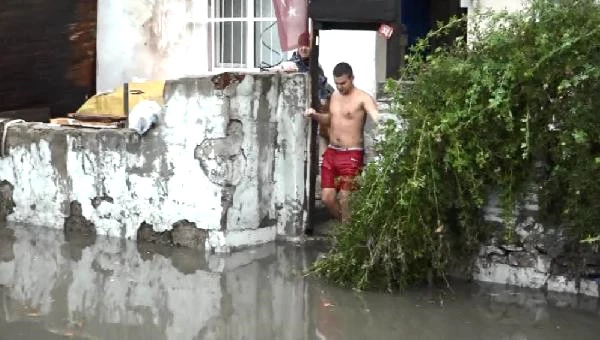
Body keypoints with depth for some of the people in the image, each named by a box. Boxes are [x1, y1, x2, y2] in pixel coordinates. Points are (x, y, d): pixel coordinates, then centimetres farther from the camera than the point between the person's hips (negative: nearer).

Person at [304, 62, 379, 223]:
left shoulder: (363, 98, -11)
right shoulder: (335, 96, 13)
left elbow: (378, 119, -26)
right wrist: (315, 115, 10)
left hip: (351, 155, -7)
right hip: (331, 152, 7)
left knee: (345, 200, -3)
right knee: (327, 198, 6)